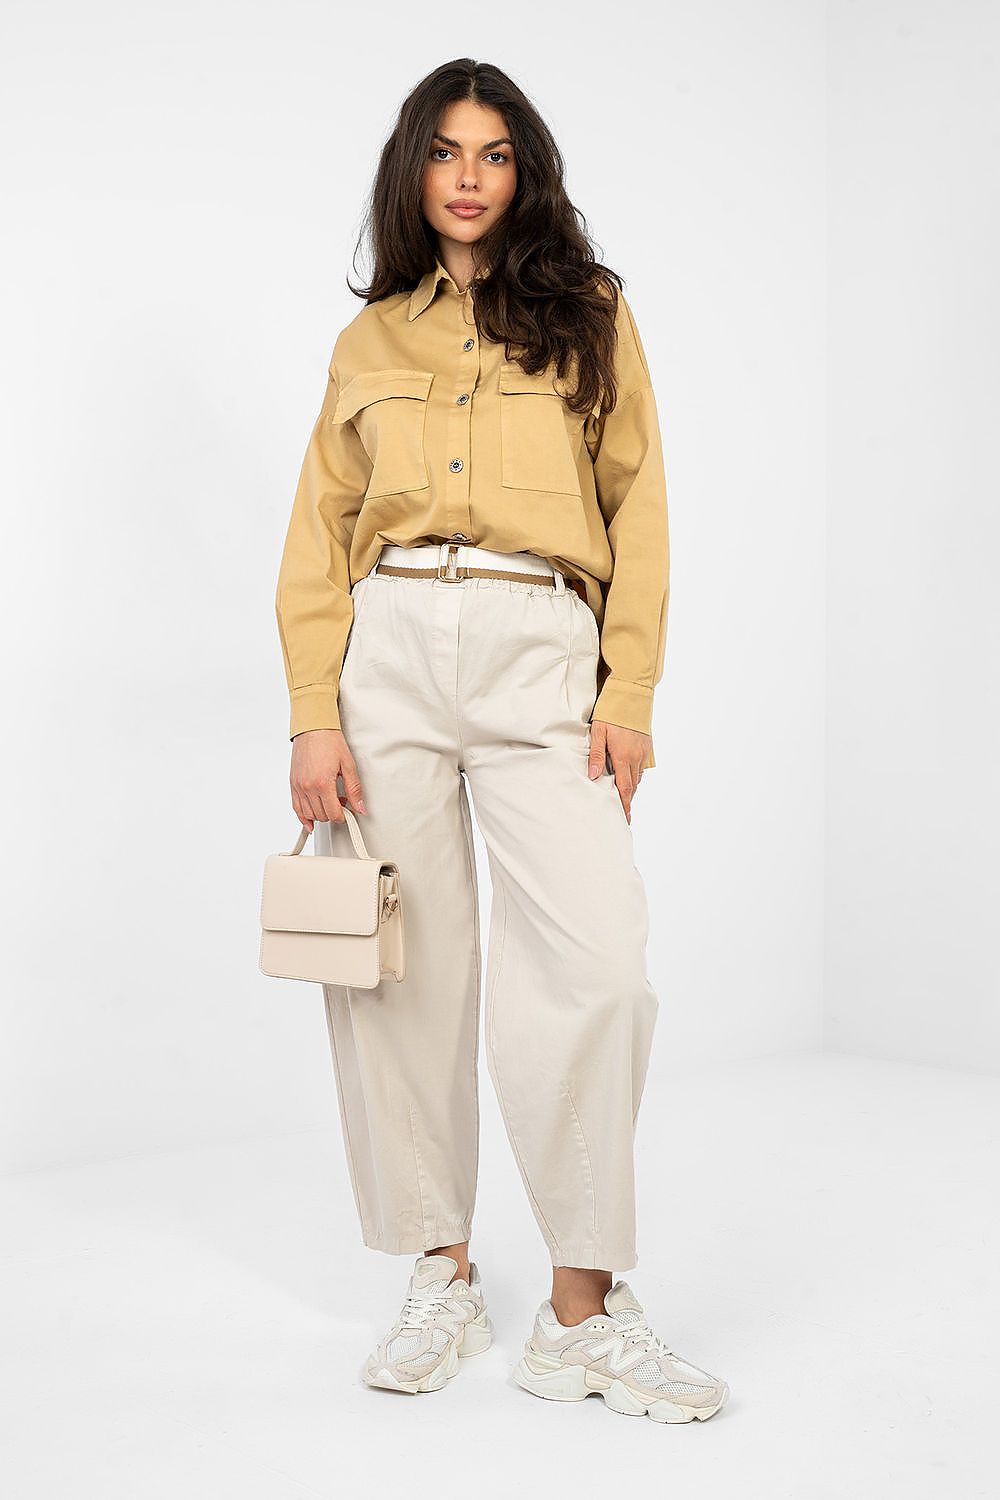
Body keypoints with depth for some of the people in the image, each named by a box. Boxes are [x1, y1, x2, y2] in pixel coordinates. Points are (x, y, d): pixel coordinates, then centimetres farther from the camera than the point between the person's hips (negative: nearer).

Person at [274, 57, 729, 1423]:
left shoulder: (589, 314, 13)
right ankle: (443, 1275, 15)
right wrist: (315, 717, -1)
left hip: (543, 656, -1)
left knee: (596, 963, -13)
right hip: (391, 648, 2)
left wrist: (629, 693, -4)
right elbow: (321, 535, 11)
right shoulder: (370, 341, 17)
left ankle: (582, 1313, -3)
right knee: (403, 966, 1)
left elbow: (637, 509, 7)